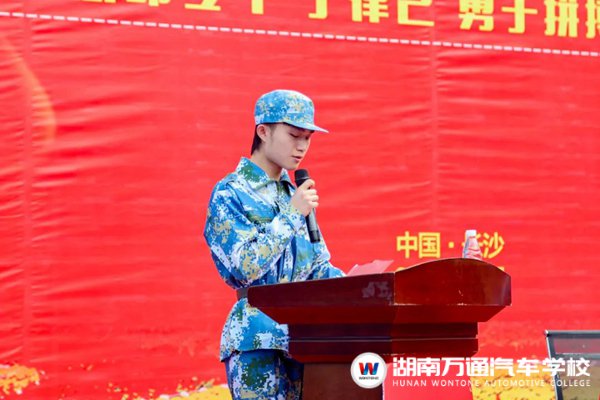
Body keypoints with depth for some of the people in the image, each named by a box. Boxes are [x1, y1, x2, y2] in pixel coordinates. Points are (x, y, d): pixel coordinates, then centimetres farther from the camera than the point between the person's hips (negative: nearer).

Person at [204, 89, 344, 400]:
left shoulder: (294, 194, 16)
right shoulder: (229, 194, -5)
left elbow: (318, 269, 17)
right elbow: (245, 268, -16)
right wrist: (291, 216, -12)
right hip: (259, 340, -7)